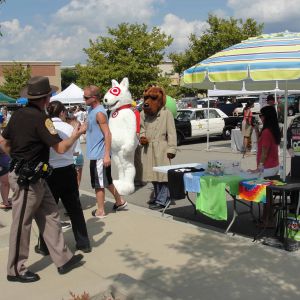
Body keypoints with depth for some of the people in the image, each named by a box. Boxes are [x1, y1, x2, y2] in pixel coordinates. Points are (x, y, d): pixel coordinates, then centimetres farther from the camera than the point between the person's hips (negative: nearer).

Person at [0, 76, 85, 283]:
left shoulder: (19, 114, 6)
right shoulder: (39, 118, -20)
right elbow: (61, 148, -19)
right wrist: (77, 134, -3)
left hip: (35, 178, 9)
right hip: (27, 179, -9)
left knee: (50, 216, 12)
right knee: (22, 224, 4)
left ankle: (64, 259, 20)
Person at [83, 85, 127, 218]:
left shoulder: (99, 113, -19)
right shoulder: (91, 110, 10)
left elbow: (107, 134, -22)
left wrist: (107, 155, -24)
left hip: (99, 155, -9)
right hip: (94, 154, 9)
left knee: (99, 184, 1)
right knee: (106, 181, 20)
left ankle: (100, 211, 12)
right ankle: (119, 201, 33)